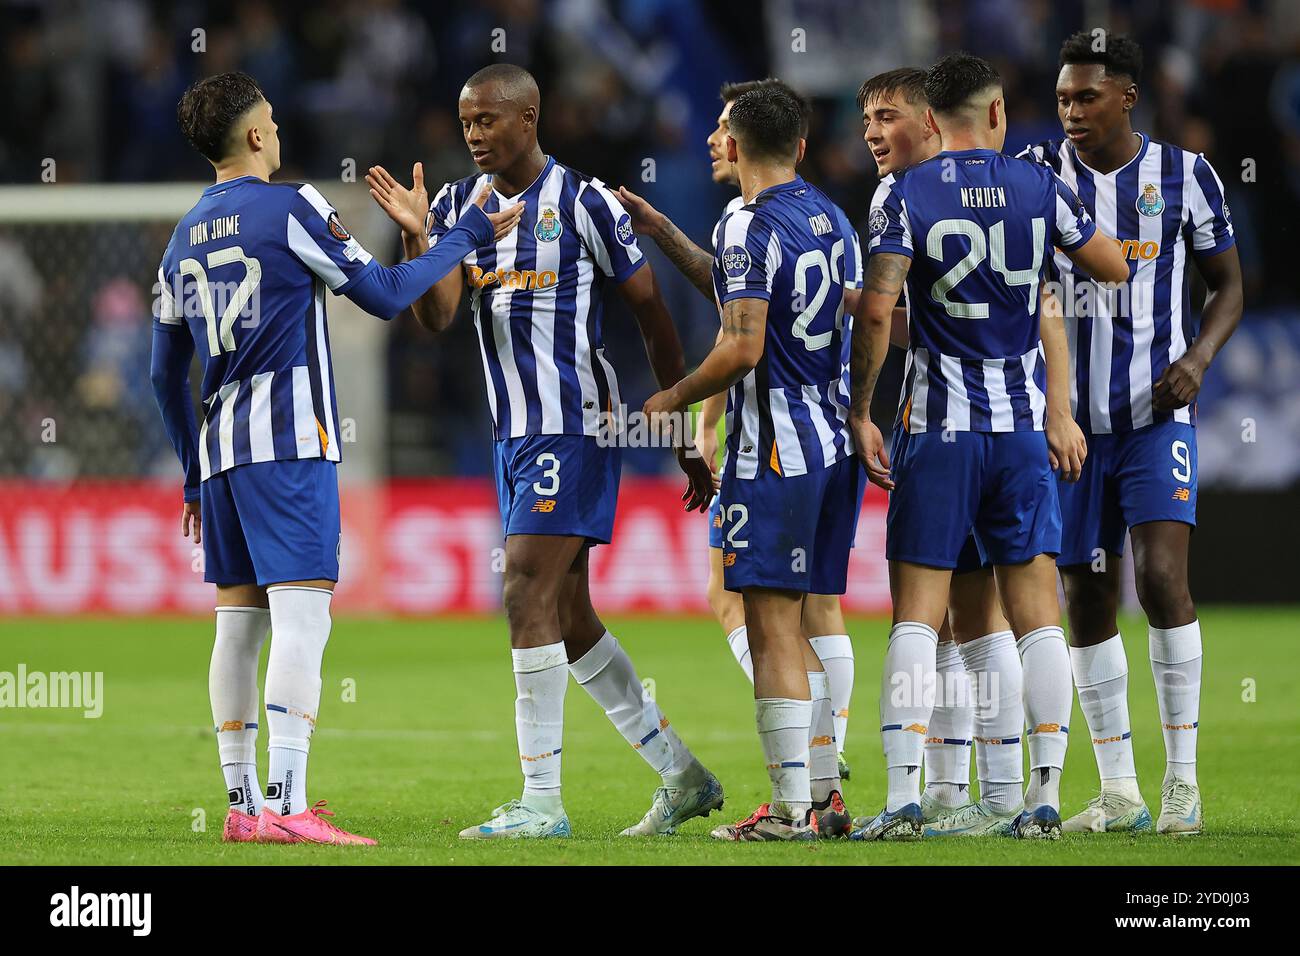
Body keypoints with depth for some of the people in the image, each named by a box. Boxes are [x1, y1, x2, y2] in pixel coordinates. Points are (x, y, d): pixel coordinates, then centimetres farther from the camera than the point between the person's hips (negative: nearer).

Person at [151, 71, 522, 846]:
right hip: (289, 441, -7)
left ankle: (244, 803, 12)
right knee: (303, 614, -11)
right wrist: (469, 237, 10)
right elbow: (385, 295, -3)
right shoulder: (290, 207, -5)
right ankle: (288, 805, -21)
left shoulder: (184, 238, 16)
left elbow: (166, 374, 20)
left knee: (240, 620, 11)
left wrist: (196, 475, 28)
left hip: (219, 449, 7)